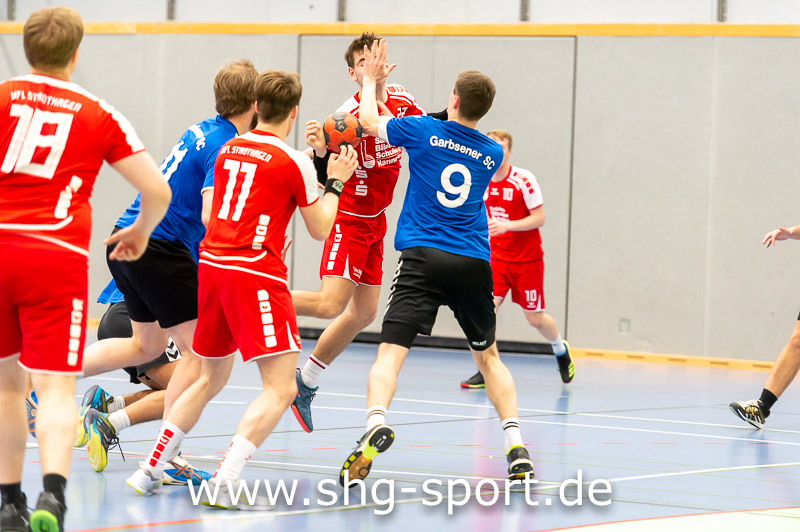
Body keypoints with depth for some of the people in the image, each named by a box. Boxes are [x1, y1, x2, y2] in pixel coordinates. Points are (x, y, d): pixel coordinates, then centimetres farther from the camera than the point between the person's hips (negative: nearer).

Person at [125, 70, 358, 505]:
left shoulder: (228, 149, 11)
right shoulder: (295, 162, -4)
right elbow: (320, 229, 5)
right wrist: (335, 182, 18)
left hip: (211, 265, 7)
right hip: (256, 275, -7)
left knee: (211, 378, 24)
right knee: (281, 388, -8)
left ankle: (150, 469, 24)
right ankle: (224, 481, -24)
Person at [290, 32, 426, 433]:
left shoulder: (401, 100, -2)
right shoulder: (348, 117, -23)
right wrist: (320, 151, -46)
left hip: (376, 220, 7)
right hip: (349, 218, -7)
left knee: (363, 313, 10)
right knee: (331, 305, -23)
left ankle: (305, 384, 23)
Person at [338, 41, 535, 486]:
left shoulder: (423, 131, 1)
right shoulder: (493, 154, 11)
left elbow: (369, 121, 18)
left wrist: (372, 80, 37)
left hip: (423, 258, -3)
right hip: (474, 263, 3)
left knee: (391, 352, -9)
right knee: (488, 356, 20)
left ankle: (376, 422, -37)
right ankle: (516, 446, 10)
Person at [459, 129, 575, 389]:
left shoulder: (524, 180, -15)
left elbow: (539, 218, -16)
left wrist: (507, 226, -27)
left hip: (527, 258, -4)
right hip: (496, 256, 4)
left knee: (534, 317, 6)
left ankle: (561, 349, 38)